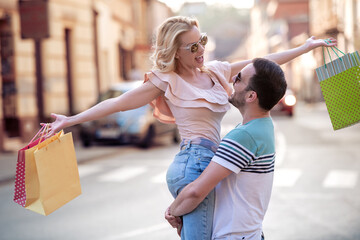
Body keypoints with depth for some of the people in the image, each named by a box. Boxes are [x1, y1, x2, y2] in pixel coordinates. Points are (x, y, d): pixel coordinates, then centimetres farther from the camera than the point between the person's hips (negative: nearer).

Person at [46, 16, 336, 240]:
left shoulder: (216, 71, 15)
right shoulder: (167, 81, -1)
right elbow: (119, 102, -3)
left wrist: (307, 46, 26)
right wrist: (72, 119, -8)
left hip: (210, 165, 7)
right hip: (193, 164, -7)